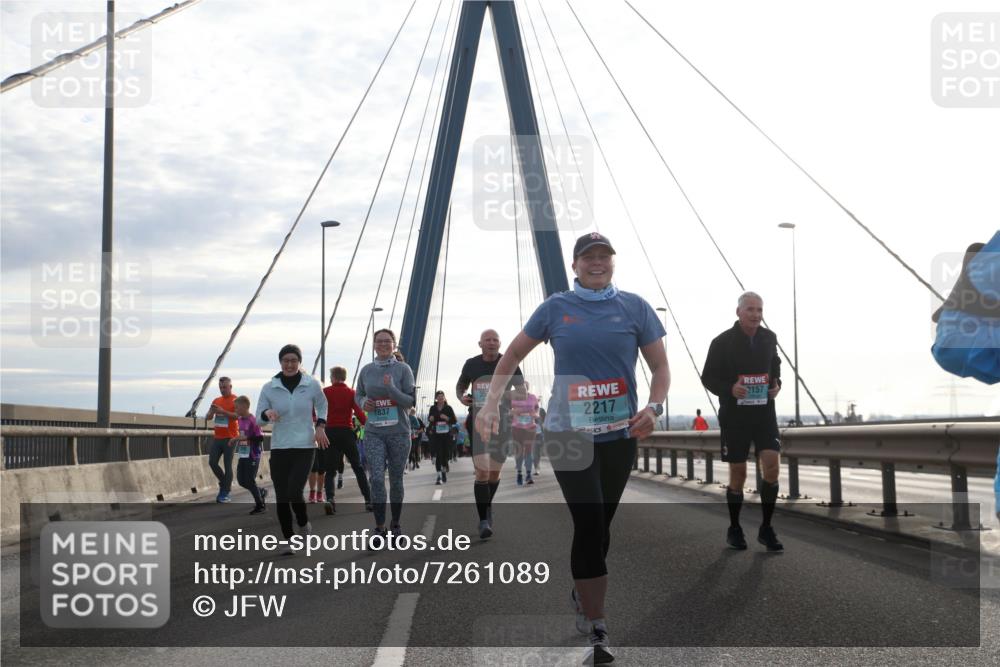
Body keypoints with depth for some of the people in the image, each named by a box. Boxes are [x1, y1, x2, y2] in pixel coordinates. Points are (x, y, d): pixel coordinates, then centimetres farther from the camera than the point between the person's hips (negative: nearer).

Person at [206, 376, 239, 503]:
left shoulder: (235, 400, -4)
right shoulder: (216, 400, 14)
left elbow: (237, 416, -19)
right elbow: (207, 417, 11)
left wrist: (223, 411, -30)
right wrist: (211, 412, -12)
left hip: (230, 438, -6)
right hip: (217, 437, 6)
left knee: (227, 465, -5)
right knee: (212, 462, 1)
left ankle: (225, 493, 0)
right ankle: (225, 483, 22)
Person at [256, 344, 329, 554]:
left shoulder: (312, 385, -1)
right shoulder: (269, 388, 0)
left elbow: (321, 405, 17)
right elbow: (258, 416, 4)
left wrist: (320, 426, 2)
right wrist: (267, 413, -19)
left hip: (305, 446, -2)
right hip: (279, 448, 2)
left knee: (294, 492, -16)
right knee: (281, 497, 1)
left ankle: (303, 522, 15)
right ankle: (288, 540, 16)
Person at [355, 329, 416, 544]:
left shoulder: (403, 369, -3)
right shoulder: (366, 371, 5)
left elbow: (410, 401, -6)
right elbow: (358, 396, 19)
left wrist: (391, 389, -22)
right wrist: (363, 403, -4)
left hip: (399, 432, -1)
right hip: (374, 433, 1)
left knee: (396, 479, 9)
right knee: (377, 479, -12)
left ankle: (395, 525, 25)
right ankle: (380, 529, -7)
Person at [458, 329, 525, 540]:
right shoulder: (471, 364, 2)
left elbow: (522, 387, 9)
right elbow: (460, 385, 19)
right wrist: (461, 397, -3)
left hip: (501, 424, 1)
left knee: (494, 473, 12)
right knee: (482, 472, -15)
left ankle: (487, 506, 40)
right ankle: (484, 520, -11)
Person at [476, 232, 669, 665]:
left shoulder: (634, 307, 3)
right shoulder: (556, 308, 2)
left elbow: (660, 366, 5)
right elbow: (512, 356, 9)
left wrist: (654, 408, -13)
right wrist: (491, 404, -3)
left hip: (620, 435, 2)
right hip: (568, 434, -2)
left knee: (598, 527, 12)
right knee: (589, 525, -12)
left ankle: (582, 597, 37)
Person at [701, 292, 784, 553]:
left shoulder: (769, 338, 4)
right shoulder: (722, 342, -8)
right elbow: (708, 377, -2)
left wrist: (777, 384, 1)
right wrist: (730, 388, -20)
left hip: (764, 412, 3)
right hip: (734, 415, -3)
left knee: (772, 465, -11)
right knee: (738, 474, 4)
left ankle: (766, 528, 3)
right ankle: (734, 529, 22)